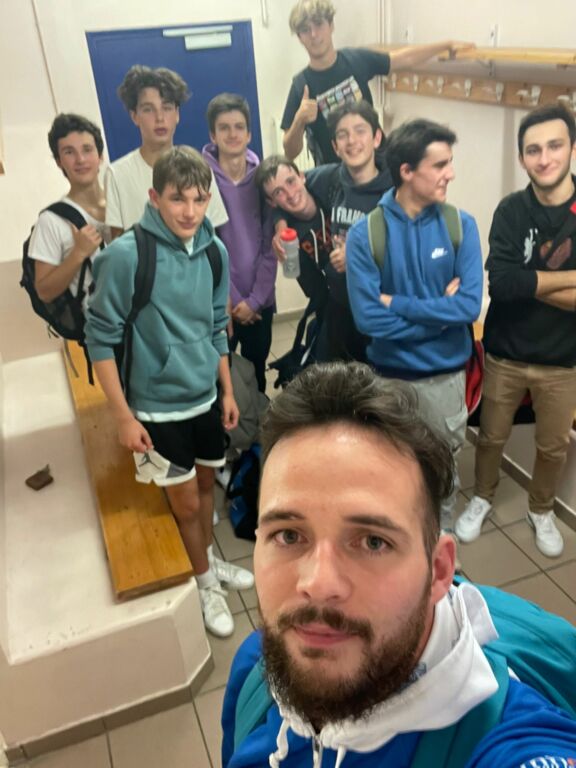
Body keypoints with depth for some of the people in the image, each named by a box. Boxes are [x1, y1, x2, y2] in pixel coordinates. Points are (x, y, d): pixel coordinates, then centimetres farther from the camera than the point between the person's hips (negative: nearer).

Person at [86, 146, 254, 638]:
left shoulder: (214, 250, -4)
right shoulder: (126, 255, -21)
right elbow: (101, 337, -15)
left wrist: (228, 390, 11)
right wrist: (123, 415, -14)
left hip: (206, 397, 5)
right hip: (157, 406, -5)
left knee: (206, 483, 22)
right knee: (185, 500, 10)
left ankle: (210, 561, 46)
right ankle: (205, 582, 34)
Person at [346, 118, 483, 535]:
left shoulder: (461, 226, -7)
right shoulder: (365, 232, -13)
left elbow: (470, 305, -16)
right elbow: (368, 317, -20)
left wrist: (398, 304, -18)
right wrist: (440, 311, -15)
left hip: (446, 372, 1)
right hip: (389, 373, -1)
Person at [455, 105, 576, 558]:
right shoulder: (512, 211, -8)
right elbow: (501, 283, -23)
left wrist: (529, 282, -22)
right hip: (505, 354, 0)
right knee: (492, 436, 17)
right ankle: (482, 499, 42)